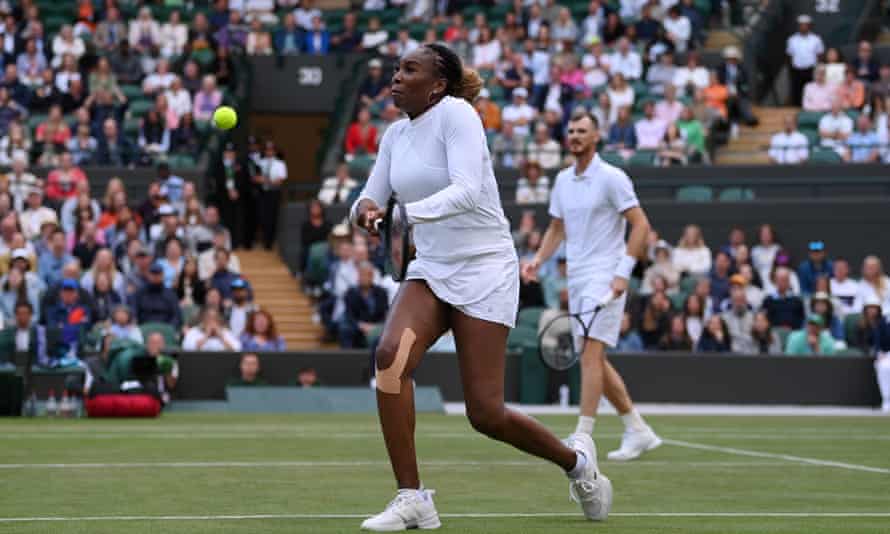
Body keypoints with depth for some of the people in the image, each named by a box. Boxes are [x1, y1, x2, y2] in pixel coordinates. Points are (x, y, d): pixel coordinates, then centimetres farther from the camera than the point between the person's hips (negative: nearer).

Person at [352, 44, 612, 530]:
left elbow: (467, 191, -27)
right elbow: (372, 197, 9)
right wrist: (364, 206, -15)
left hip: (484, 271, -6)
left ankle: (576, 461, 24)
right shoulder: (396, 134, 8)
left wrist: (410, 212, -41)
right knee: (390, 355, -23)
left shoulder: (455, 114, -15)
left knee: (486, 415, -6)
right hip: (431, 270, 7)